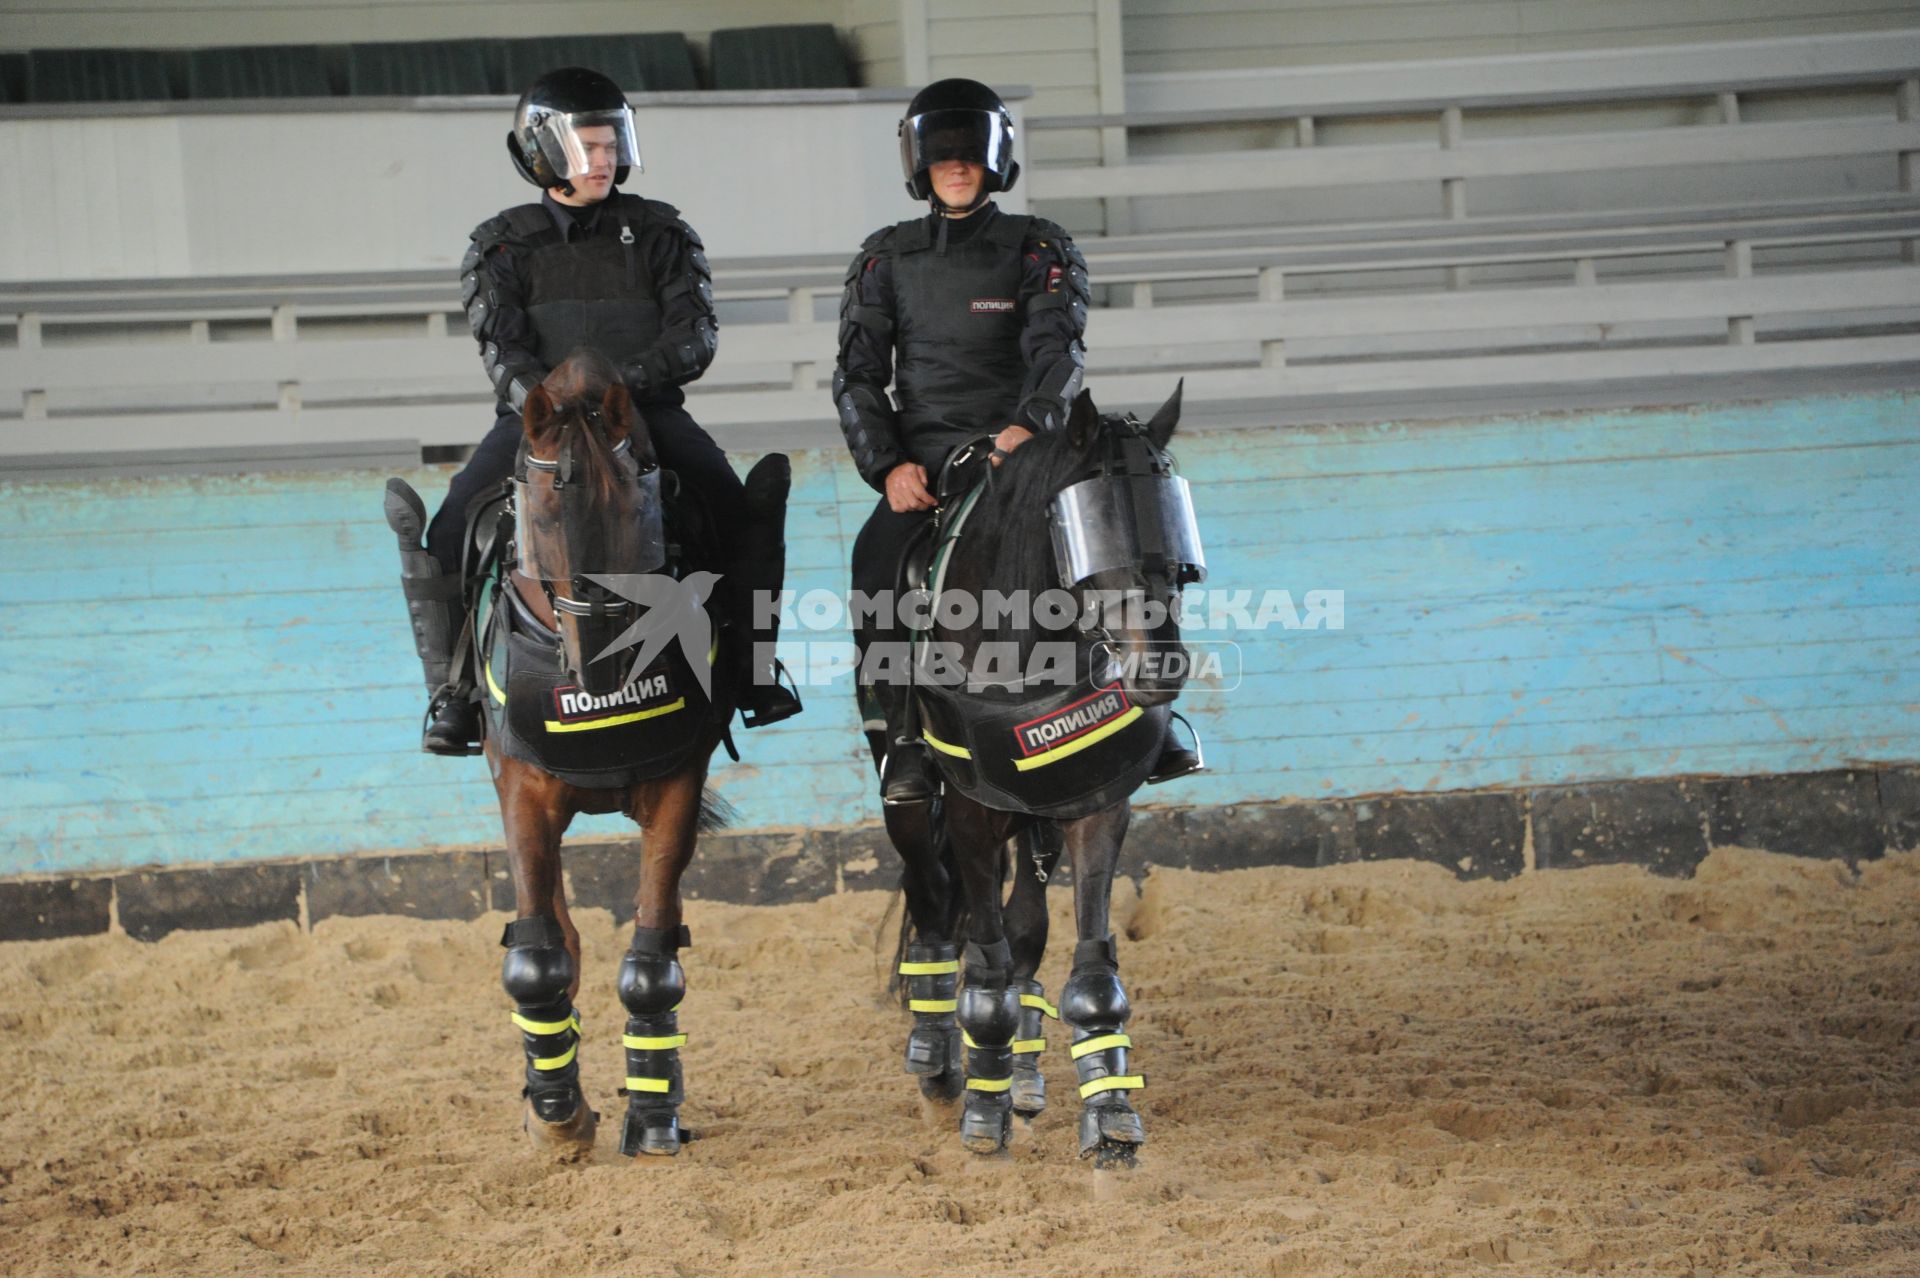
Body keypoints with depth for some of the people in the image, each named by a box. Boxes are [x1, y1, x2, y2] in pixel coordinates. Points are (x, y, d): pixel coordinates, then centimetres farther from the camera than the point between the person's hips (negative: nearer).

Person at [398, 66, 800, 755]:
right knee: (447, 537, -22)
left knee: (747, 516, -21)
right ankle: (454, 690, -10)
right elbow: (502, 348, -6)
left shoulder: (659, 233, 8)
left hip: (648, 409, 1)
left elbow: (695, 334, -2)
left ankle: (753, 668, -5)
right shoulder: (502, 246, 6)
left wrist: (628, 375, -21)